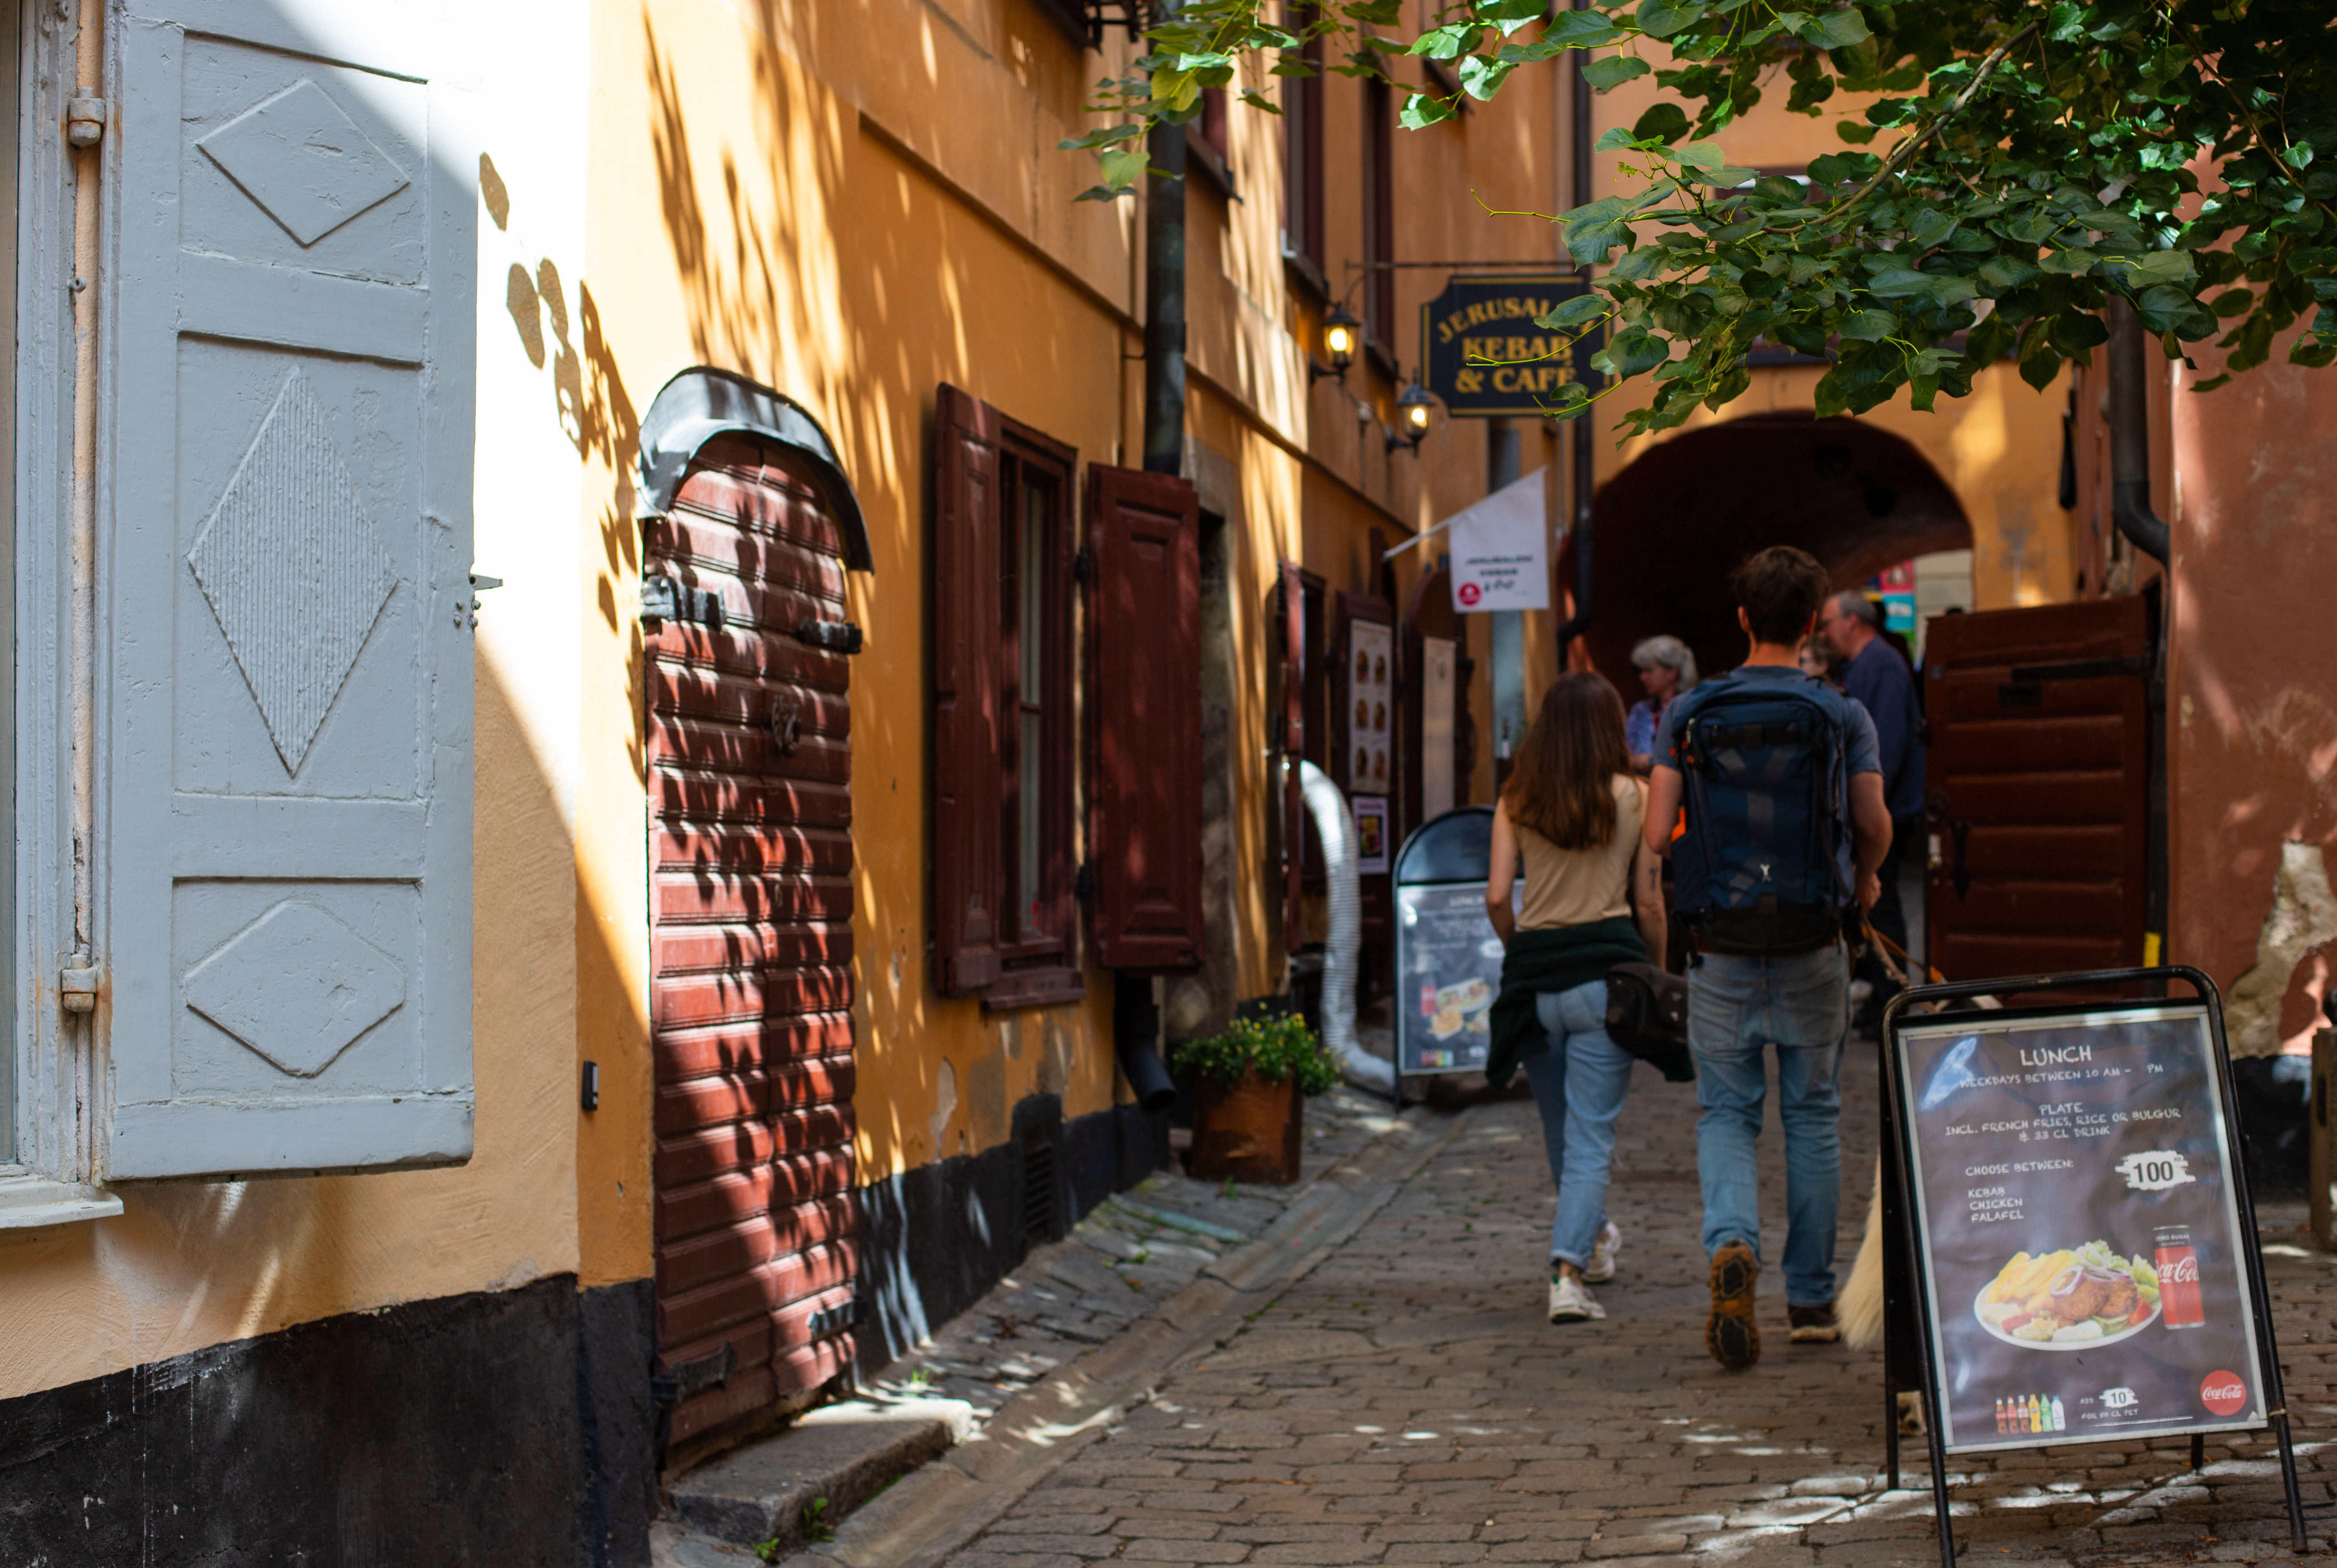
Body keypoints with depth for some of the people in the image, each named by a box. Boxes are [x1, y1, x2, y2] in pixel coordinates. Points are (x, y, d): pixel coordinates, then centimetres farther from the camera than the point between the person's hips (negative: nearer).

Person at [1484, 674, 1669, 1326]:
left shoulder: (1517, 800, 2)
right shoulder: (1632, 796, -1)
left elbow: (1496, 896, -2)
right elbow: (1649, 901, 0)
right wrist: (1657, 974, 13)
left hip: (1534, 975, 3)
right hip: (1605, 971, -2)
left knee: (1561, 1126, 20)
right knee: (1591, 1135, -1)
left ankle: (1593, 1240, 41)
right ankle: (1569, 1272, -15)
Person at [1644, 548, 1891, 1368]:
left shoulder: (1689, 715, -1)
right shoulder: (1842, 716, -2)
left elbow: (1657, 833, -6)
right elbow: (1875, 826, -8)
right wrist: (1864, 881, 15)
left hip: (1721, 953, 0)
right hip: (1811, 951, 0)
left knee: (1726, 1113, 9)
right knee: (1812, 1116, 12)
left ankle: (1731, 1245, -19)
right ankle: (1811, 1297, 17)